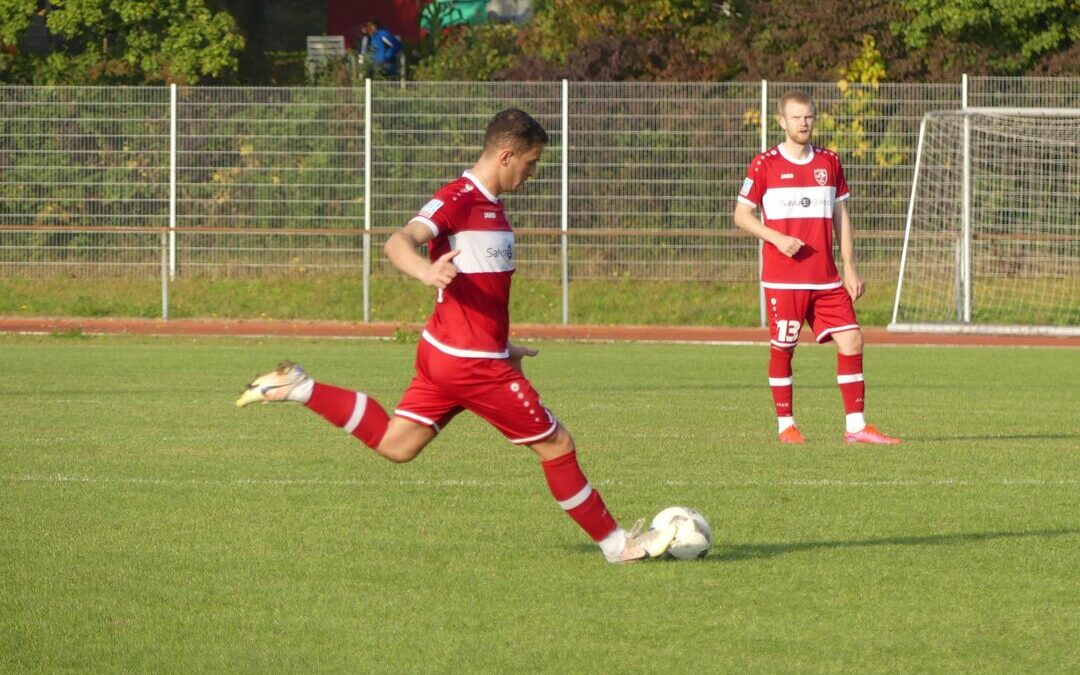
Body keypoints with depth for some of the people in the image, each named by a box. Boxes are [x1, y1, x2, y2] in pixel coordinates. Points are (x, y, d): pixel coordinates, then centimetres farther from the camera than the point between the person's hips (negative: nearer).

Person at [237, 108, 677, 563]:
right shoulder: (459, 198, -15)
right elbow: (399, 243, -27)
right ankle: (616, 544, 11)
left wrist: (501, 347, 30)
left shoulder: (489, 206, 16)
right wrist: (425, 272, -49)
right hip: (472, 363, -10)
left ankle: (298, 388, 9)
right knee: (557, 445, 0)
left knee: (393, 445, 9)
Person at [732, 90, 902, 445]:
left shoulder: (829, 162, 11)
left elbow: (841, 217, 15)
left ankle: (856, 425, -2)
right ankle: (786, 425, 14)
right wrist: (777, 238, -15)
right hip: (782, 278, -3)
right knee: (782, 348, 1)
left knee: (852, 341, -6)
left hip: (825, 278, 3)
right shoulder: (765, 165, -1)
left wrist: (849, 268, 9)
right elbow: (742, 215, 1)